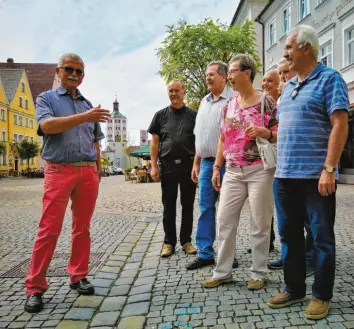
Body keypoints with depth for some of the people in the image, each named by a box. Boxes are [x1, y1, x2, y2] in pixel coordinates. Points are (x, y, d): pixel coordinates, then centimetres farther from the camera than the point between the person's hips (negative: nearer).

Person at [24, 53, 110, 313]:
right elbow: (47, 126, -15)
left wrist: (98, 171, 14)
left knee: (82, 228, 8)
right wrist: (84, 117, -23)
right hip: (59, 170, -4)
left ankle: (78, 276, 20)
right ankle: (35, 287, 5)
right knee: (49, 230, -5)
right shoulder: (46, 98, 7)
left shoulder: (88, 105, 18)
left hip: (88, 172, 4)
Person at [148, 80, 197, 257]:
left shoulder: (193, 115, 7)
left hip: (188, 165, 0)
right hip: (167, 166, 1)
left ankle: (186, 240, 19)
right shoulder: (161, 115, 9)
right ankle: (169, 241, 17)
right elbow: (155, 142, 7)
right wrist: (154, 166, 0)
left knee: (187, 205, 7)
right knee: (169, 206, 7)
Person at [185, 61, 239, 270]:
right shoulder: (204, 102, 17)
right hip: (206, 163, 7)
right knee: (205, 208, 8)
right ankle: (205, 253, 17)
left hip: (226, 163, -7)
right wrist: (196, 163, 17)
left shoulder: (233, 99, -6)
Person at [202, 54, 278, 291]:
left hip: (259, 170, -5)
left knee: (260, 223, 3)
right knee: (225, 220, 5)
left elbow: (280, 134, -1)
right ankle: (222, 272, 18)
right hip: (233, 171, 5)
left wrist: (265, 132, -22)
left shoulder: (266, 101, -3)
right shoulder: (229, 104, 12)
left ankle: (259, 273, 18)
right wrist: (216, 167, 10)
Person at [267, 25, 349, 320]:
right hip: (285, 175, 8)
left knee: (321, 238, 5)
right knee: (290, 235, 13)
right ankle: (294, 289, 27)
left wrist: (329, 169, -19)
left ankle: (322, 296, 19)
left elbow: (340, 126, -13)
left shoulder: (329, 78, -4)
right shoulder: (289, 86, 18)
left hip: (315, 175, -7)